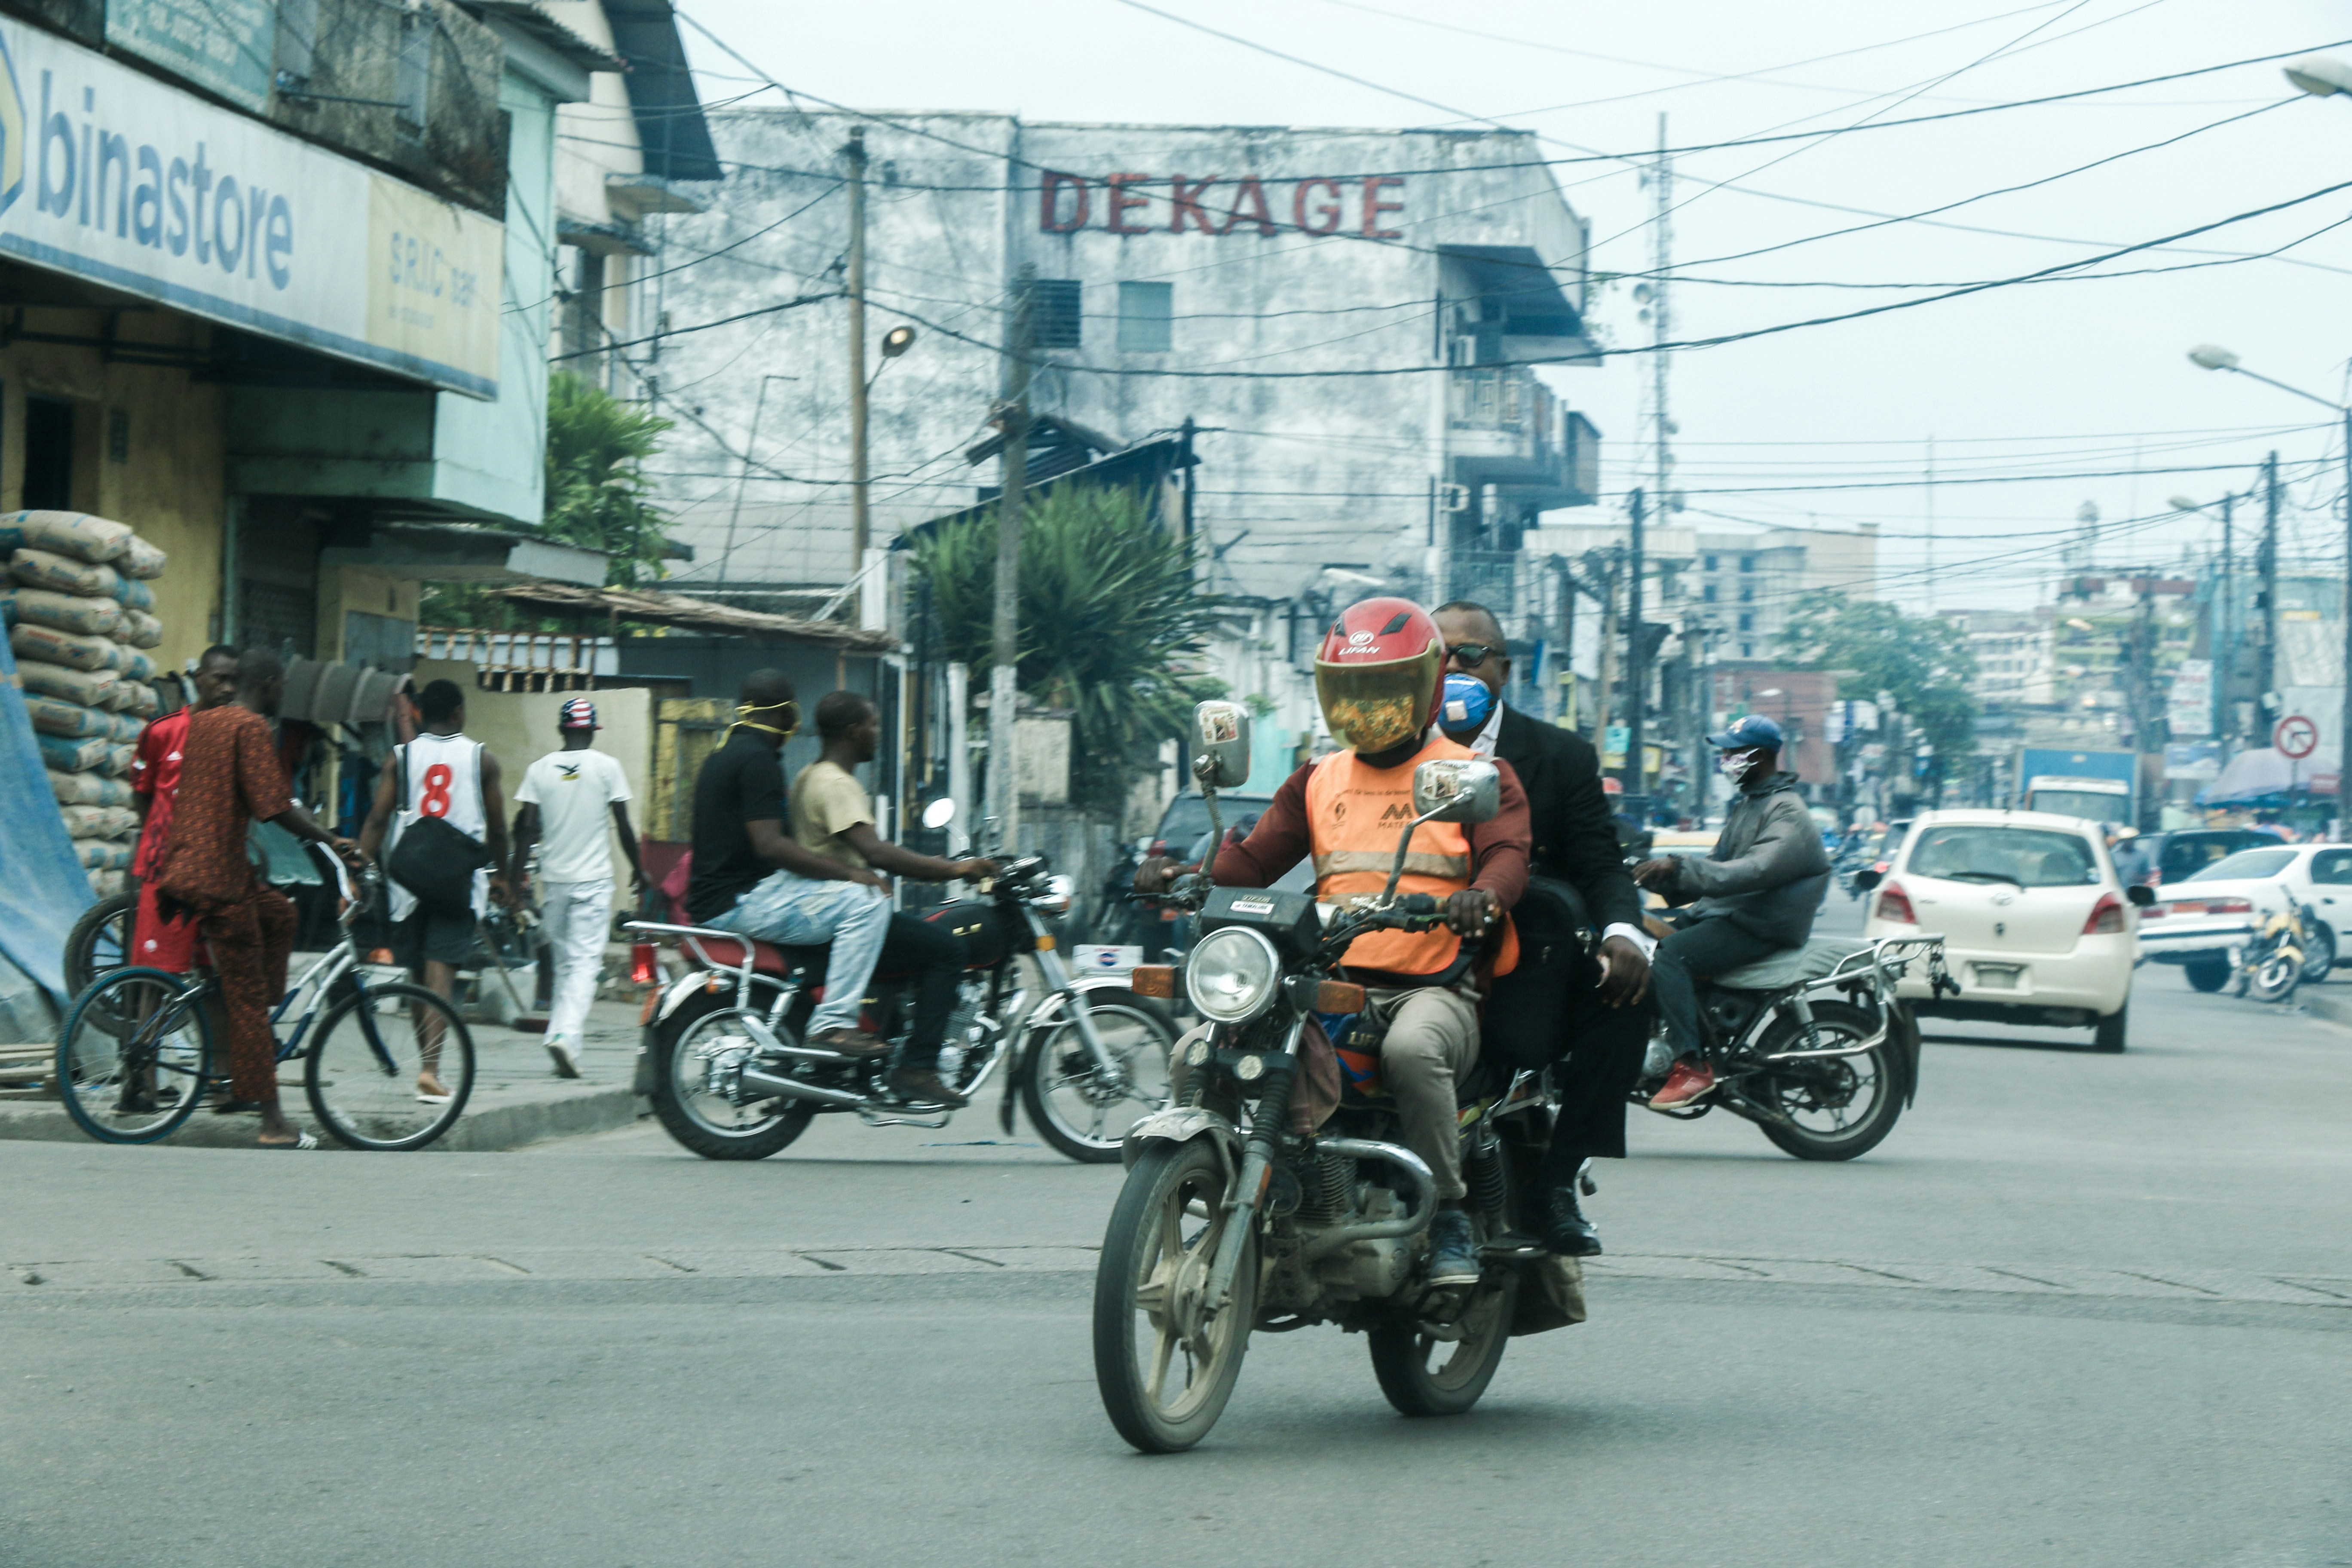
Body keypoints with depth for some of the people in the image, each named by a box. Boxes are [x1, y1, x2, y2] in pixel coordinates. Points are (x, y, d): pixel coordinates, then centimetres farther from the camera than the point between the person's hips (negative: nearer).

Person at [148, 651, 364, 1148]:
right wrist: (333, 842, -12)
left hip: (182, 862, 9)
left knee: (279, 913, 27)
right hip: (218, 876, -9)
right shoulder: (252, 728, -11)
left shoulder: (201, 722, 14)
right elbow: (274, 806, -19)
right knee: (247, 995, -5)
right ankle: (273, 1121, -2)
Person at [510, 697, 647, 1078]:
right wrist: (638, 869, 11)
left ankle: (567, 1034, 17)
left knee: (564, 960, 14)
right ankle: (567, 1033, -24)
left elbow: (527, 828, 0)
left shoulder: (539, 769, 3)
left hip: (553, 877, 3)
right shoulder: (607, 766, -3)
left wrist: (518, 875, 7)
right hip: (594, 877, -3)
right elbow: (623, 826, -1)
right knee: (586, 961, -7)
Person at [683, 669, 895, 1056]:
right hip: (740, 902, -11)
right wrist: (849, 873, -19)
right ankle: (833, 1021, -21)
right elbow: (769, 845, -23)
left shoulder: (724, 755, 19)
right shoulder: (758, 759, -13)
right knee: (866, 902, -19)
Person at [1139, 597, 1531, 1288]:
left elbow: (1506, 854, -6)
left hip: (1435, 988, -4)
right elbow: (1254, 858, 15)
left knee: (1411, 1049, -39)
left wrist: (1484, 895, -31)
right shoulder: (1319, 781, 23)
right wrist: (1184, 877, -6)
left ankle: (1450, 1215, -24)